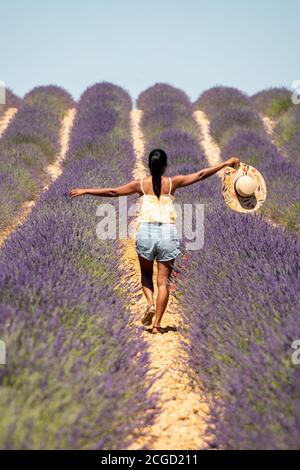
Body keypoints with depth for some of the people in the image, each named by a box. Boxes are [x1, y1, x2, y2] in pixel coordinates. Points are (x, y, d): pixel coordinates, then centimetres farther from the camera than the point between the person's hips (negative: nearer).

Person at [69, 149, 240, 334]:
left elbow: (112, 192, 6)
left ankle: (151, 303, -1)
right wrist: (225, 164, 15)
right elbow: (200, 175, 7)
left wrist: (85, 191, 15)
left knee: (146, 273, 24)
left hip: (146, 231, 0)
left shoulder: (141, 184, 4)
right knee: (163, 281, 6)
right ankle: (157, 323, 4)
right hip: (168, 232, 0)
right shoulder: (172, 182, 4)